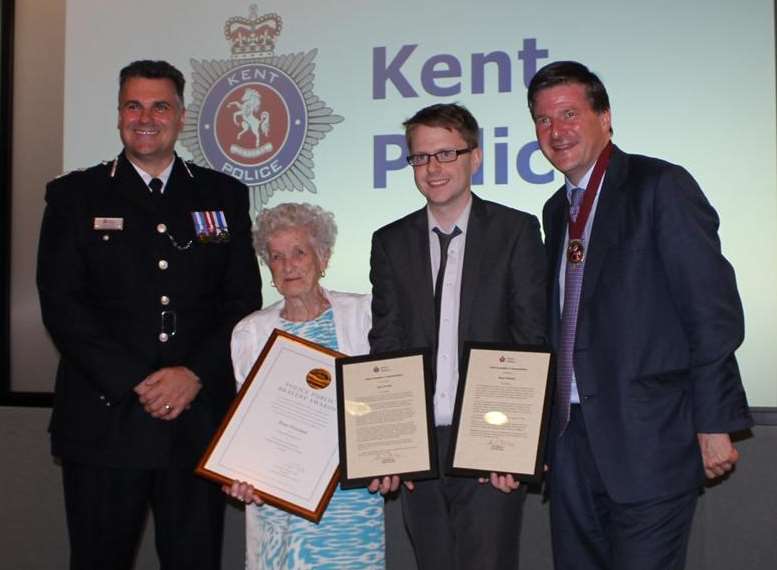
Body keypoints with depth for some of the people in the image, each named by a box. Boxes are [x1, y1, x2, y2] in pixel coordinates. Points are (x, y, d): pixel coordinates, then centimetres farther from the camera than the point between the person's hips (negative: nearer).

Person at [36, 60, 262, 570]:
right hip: (104, 420, -1)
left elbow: (244, 301, 5)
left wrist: (194, 375, -9)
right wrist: (135, 384, -11)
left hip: (199, 421, 1)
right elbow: (61, 303, -3)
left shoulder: (224, 196, 10)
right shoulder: (75, 196, 6)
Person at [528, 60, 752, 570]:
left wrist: (715, 424, -14)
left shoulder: (660, 186, -6)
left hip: (649, 440, -7)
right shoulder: (557, 211, 17)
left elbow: (713, 311, -11)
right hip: (574, 442, 7)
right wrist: (553, 425, 12)